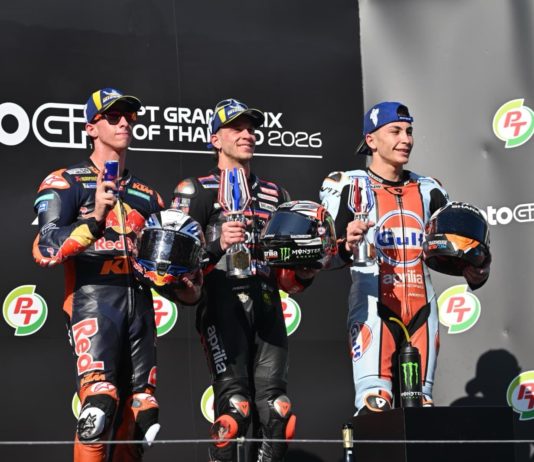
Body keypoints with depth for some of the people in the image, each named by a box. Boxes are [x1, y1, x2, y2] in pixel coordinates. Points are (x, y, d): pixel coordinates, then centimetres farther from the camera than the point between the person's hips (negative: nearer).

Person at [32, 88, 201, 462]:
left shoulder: (147, 195, 23)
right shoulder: (65, 183, 3)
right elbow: (45, 250, -10)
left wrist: (186, 288, 5)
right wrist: (95, 220, -24)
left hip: (140, 303, 6)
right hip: (93, 299, -6)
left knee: (141, 417, 5)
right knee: (99, 406, -23)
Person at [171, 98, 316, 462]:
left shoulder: (276, 195, 24)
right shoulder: (197, 190, 9)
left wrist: (304, 271, 1)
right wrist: (216, 245, -21)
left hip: (266, 307, 5)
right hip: (222, 304, -5)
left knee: (278, 414, -1)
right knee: (235, 406, -16)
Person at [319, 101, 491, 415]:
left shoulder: (428, 190, 16)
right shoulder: (348, 186, 1)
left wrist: (476, 271, -7)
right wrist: (347, 248, -29)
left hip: (421, 310, 5)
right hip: (373, 309, -5)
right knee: (376, 406, -16)